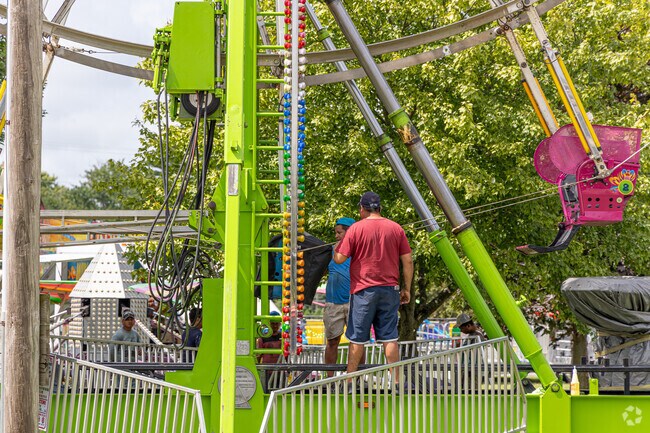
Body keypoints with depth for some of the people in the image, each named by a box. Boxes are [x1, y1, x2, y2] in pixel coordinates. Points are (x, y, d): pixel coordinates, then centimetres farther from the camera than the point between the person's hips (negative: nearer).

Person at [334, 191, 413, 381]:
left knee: (357, 338, 4)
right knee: (389, 337, 5)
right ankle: (396, 379, 2)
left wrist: (337, 247, 16)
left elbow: (339, 258, -6)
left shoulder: (355, 229, -5)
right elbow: (408, 261, 4)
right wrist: (407, 289, 12)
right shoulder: (396, 228, 4)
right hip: (390, 288, 3)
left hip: (364, 289, -3)